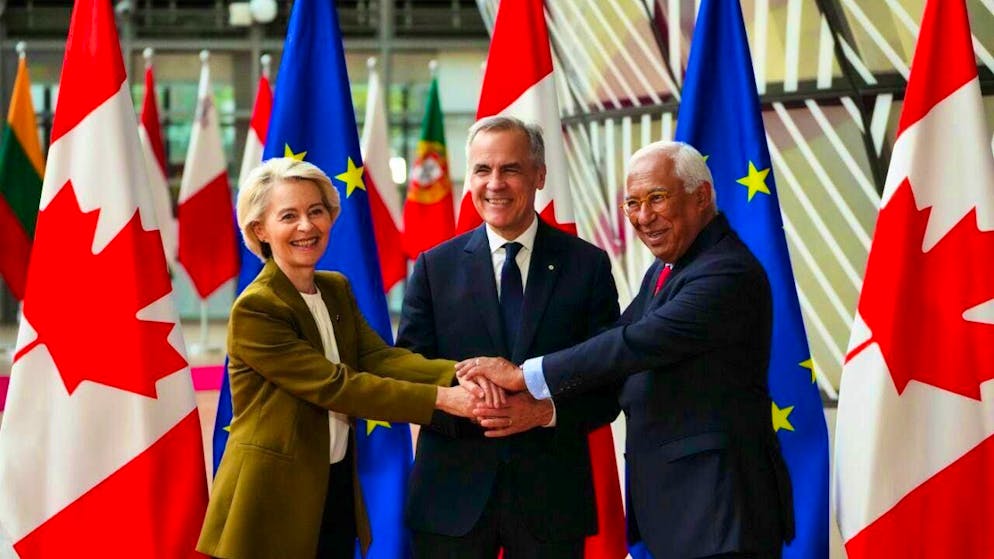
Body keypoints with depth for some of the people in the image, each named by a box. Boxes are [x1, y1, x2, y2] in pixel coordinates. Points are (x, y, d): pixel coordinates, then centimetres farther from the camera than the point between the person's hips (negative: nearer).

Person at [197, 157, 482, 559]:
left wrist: (458, 375, -26)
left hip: (338, 489, 7)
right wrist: (439, 398, -26)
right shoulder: (254, 311, -17)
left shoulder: (337, 289, 8)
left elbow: (378, 357, -8)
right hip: (274, 499, -7)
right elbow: (335, 385, -22)